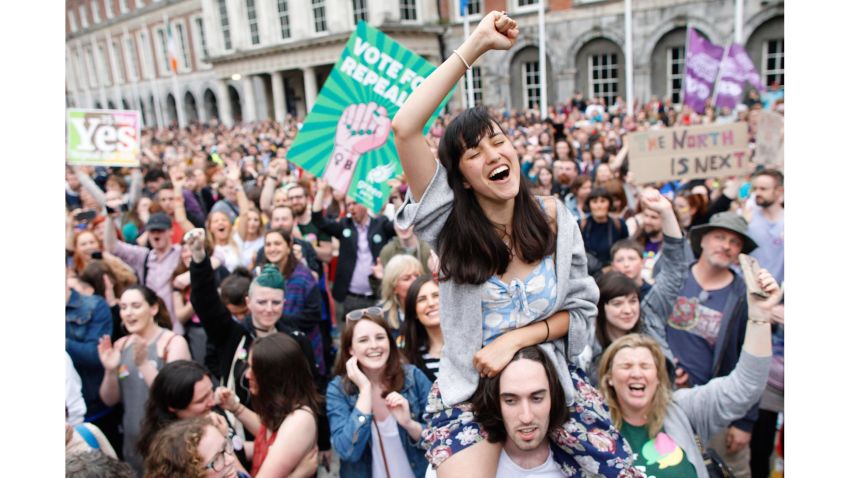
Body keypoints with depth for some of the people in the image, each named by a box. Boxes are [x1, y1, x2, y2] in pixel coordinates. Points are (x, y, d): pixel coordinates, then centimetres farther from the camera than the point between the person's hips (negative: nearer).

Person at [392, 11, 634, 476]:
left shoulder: (554, 217, -6)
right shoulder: (450, 227, -14)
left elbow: (582, 310, -2)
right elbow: (404, 127, -26)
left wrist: (516, 338, -18)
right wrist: (475, 44, -23)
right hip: (468, 388, -2)